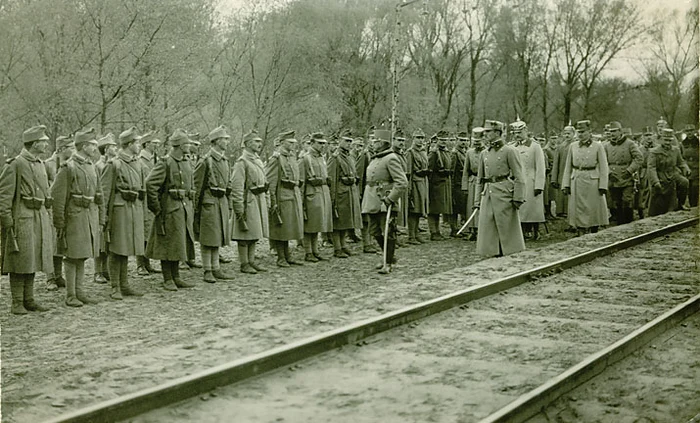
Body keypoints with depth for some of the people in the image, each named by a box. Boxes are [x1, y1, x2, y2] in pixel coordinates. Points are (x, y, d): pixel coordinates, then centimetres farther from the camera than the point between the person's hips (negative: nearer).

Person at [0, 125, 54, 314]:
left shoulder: (40, 165, 15)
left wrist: (47, 219, 19)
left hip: (40, 218, 7)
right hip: (22, 219, -7)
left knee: (33, 261, 10)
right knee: (20, 262, -3)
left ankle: (29, 300, 17)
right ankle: (17, 303, 3)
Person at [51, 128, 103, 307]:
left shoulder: (92, 168, 13)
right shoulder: (68, 168, -9)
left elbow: (99, 196, 19)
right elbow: (58, 198, -12)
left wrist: (100, 220, 15)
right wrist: (59, 225, -14)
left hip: (91, 216, 7)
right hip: (75, 216, -7)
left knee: (83, 256, 11)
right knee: (73, 257, -2)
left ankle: (79, 292, 18)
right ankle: (70, 296, 5)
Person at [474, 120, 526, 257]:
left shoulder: (509, 151, -3)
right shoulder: (484, 154, 14)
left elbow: (519, 177, -7)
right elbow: (479, 179, 18)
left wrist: (518, 198, -14)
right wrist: (477, 200, 12)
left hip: (504, 194, -6)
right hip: (488, 195, 6)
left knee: (508, 230, 0)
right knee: (487, 229, 3)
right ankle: (493, 256, 11)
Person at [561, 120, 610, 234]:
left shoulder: (598, 146, -1)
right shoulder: (573, 146, 8)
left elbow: (603, 167, -3)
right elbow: (568, 167, 9)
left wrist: (603, 185, -10)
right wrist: (565, 185, 1)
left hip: (592, 181, -2)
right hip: (576, 182, 2)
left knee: (594, 210, 3)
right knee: (578, 210, 2)